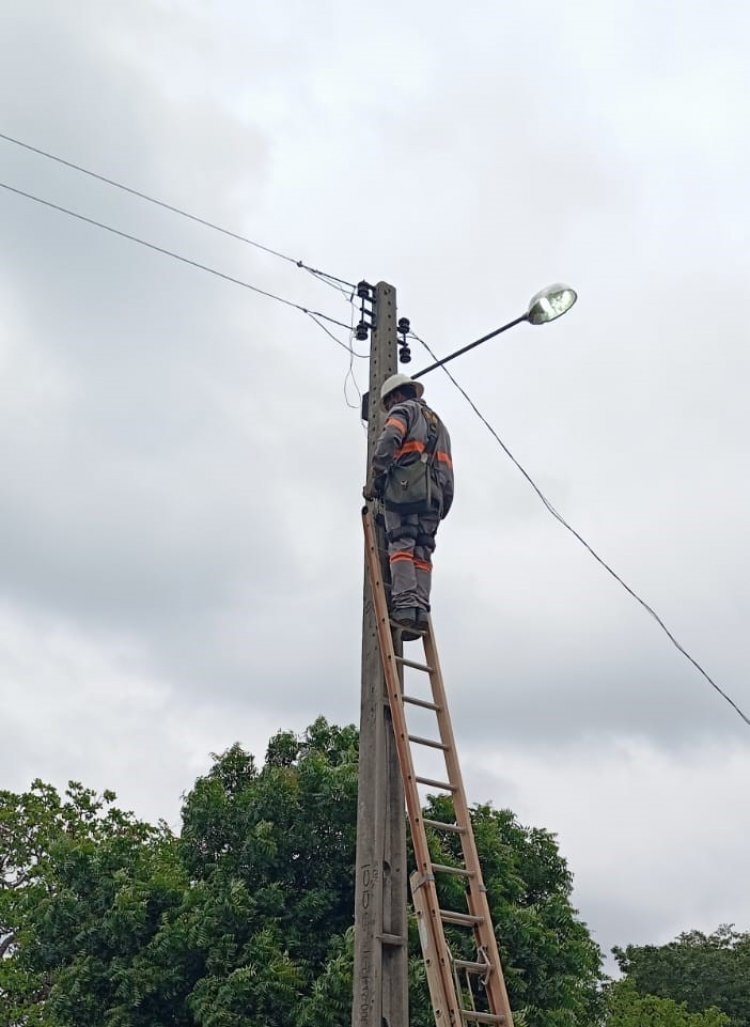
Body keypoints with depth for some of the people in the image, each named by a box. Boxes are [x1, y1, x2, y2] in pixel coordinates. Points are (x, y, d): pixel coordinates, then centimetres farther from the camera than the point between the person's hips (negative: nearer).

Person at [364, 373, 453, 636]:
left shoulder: (403, 410, 12)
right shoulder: (438, 424, 35)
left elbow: (388, 440, -11)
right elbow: (448, 475, 26)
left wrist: (375, 478, -13)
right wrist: (442, 510, 22)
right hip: (434, 493, 7)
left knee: (401, 546, -15)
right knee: (421, 553, -1)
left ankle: (405, 604, -28)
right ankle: (420, 609, -15)